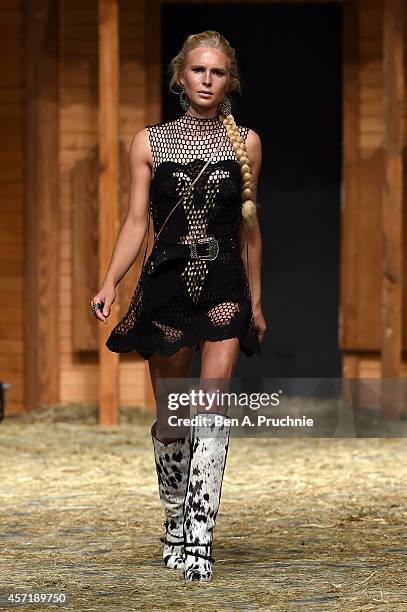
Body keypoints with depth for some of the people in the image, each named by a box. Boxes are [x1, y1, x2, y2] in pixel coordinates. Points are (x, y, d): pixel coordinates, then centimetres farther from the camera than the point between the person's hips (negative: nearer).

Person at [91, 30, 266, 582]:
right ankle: (175, 522, 25)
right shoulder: (150, 143, 5)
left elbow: (249, 227, 12)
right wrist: (110, 283, -11)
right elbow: (136, 222, 3)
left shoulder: (245, 143, 7)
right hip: (166, 286, 1)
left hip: (225, 287, -1)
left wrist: (256, 301, 13)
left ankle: (199, 537, -16)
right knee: (169, 417, 7)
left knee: (213, 409, -14)